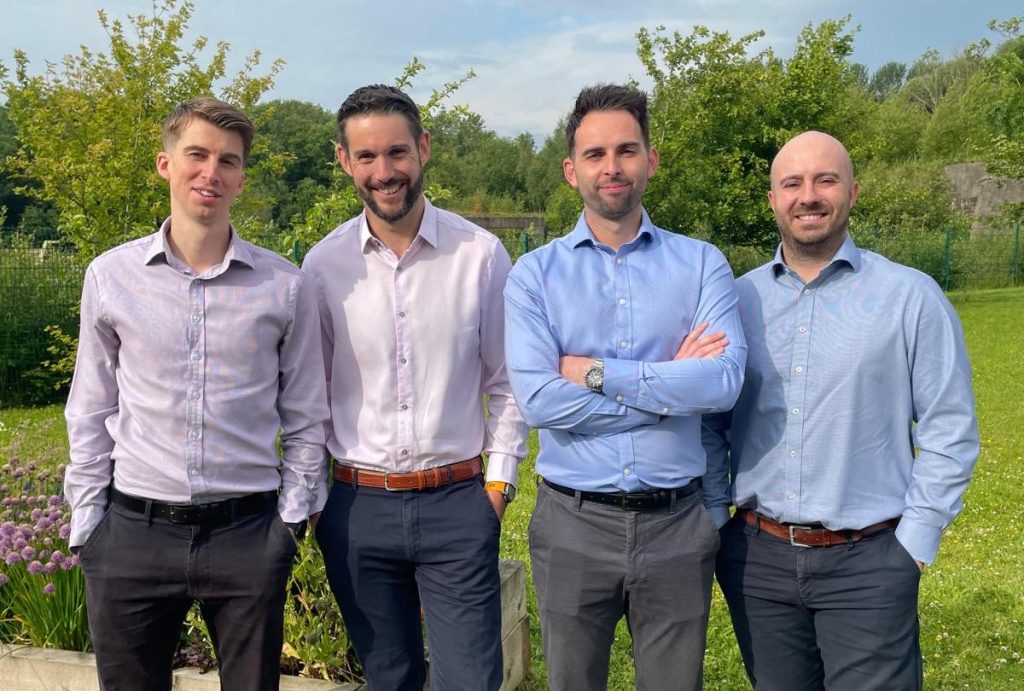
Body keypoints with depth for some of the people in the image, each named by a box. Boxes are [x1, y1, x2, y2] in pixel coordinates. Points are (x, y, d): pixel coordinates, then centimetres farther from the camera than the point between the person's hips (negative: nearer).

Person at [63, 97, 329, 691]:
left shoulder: (286, 286, -2)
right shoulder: (111, 276, 0)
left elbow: (305, 420, 5)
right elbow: (91, 416, 7)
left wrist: (290, 520, 2)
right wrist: (86, 525, 4)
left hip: (248, 532, 0)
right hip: (133, 531, 1)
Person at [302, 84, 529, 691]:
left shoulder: (482, 254, -5)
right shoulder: (323, 264, -1)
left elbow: (506, 383, 2)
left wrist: (499, 483, -1)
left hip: (458, 504, -1)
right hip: (358, 505, 2)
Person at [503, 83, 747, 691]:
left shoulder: (701, 264, 0)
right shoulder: (536, 274, -1)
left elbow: (725, 381, -15)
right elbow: (538, 399, -15)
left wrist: (595, 372, -15)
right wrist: (672, 385, -12)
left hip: (676, 522, 0)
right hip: (574, 523, 0)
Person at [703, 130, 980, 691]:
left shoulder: (911, 297, -5)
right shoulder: (737, 299, 3)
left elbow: (949, 431, -3)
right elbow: (711, 423, 9)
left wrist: (915, 540, -6)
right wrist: (714, 518, 4)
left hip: (867, 562, -3)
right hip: (756, 558, 3)